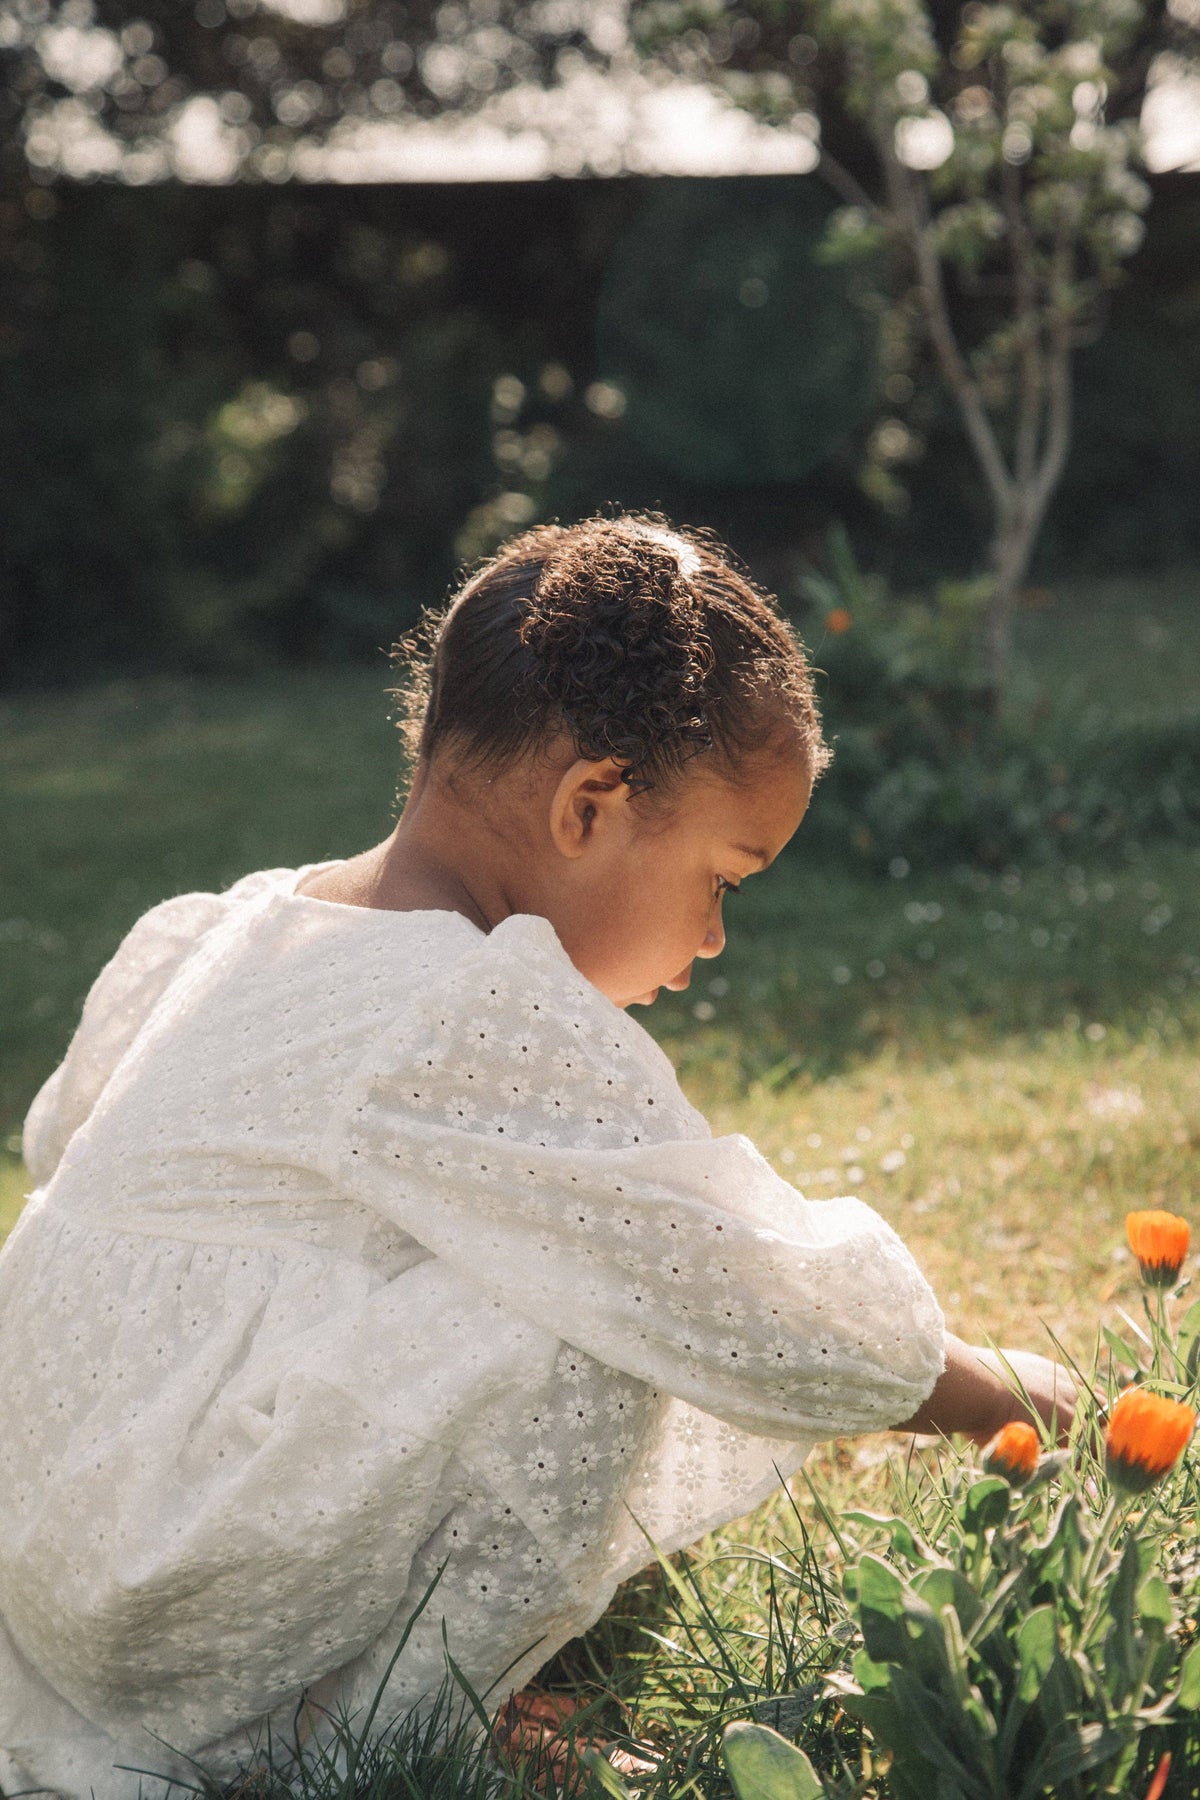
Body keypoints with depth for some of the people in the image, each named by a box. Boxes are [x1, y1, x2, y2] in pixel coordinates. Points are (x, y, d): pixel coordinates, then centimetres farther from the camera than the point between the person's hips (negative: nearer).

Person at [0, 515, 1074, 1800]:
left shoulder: (220, 930, 7)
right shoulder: (495, 1025, -22)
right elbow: (744, 1306, -15)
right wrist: (991, 1393, 2)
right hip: (192, 1634, -9)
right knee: (575, 1337, -19)